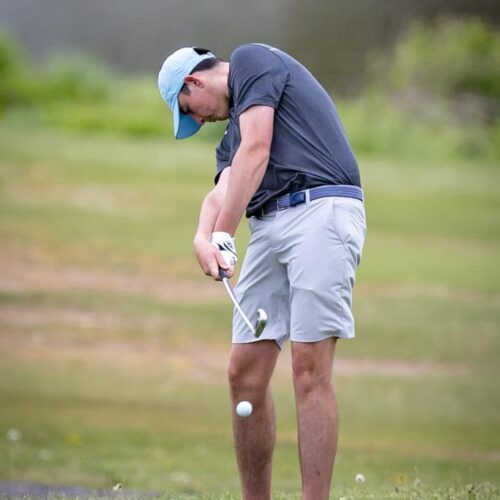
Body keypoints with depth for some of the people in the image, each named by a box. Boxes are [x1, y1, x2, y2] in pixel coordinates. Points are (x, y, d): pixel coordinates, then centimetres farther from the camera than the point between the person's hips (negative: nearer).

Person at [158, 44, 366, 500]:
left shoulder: (252, 60, 6)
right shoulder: (232, 136, 29)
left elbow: (256, 151, -7)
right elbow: (223, 192, 10)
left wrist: (223, 237, -9)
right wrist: (203, 237, -13)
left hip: (322, 210, -9)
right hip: (269, 225, 9)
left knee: (310, 372, -12)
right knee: (244, 375, 4)